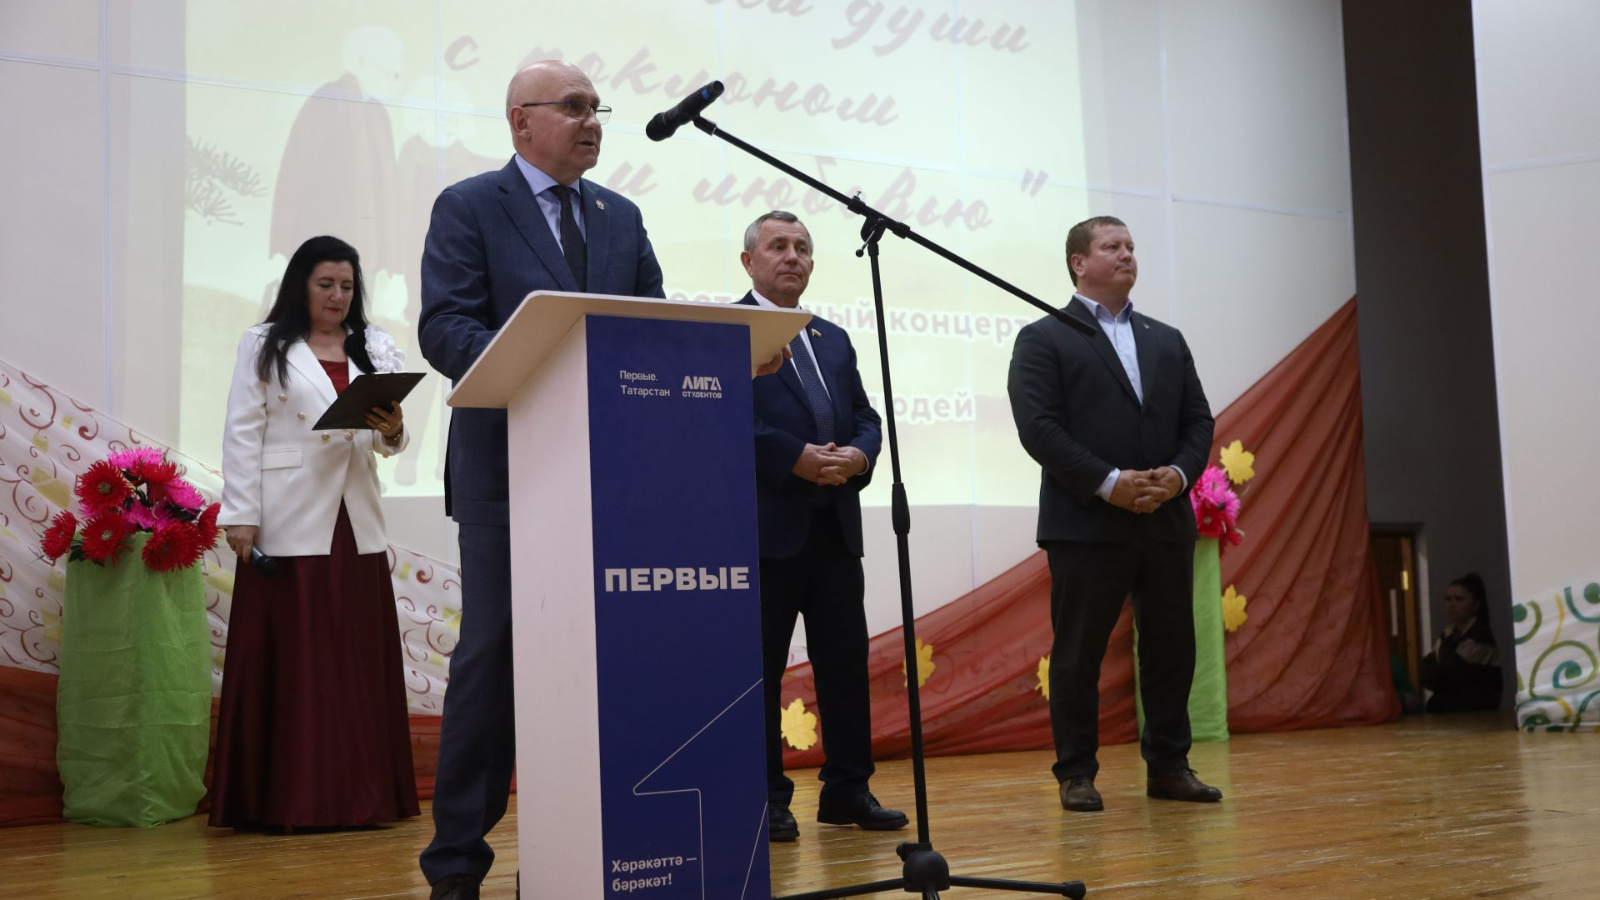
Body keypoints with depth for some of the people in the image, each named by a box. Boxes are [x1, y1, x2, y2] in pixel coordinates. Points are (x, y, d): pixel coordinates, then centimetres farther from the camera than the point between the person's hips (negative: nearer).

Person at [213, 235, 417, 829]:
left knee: (359, 659, 4)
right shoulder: (264, 347, 6)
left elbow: (386, 443, 13)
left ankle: (359, 795, 10)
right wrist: (240, 515, -9)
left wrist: (392, 430, -11)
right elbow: (242, 434, -1)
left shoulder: (375, 350, 16)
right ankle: (288, 797, 3)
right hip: (288, 523, -4)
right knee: (288, 658, -2)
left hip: (355, 522, 4)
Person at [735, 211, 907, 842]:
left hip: (836, 524, 6)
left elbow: (866, 418, 18)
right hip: (765, 525, -6)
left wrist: (858, 454, -4)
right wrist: (795, 457, -18)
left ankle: (847, 789, 15)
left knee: (846, 659, 7)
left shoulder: (833, 339, 21)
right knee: (760, 665, 0)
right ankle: (765, 798, 8)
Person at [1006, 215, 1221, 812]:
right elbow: (1038, 426, -10)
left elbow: (1198, 420, 14)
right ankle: (1077, 774, 10)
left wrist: (1179, 473, -7)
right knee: (1078, 654, 1)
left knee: (1171, 650, 8)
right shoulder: (1044, 339, 1)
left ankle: (1168, 766, 19)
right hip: (1087, 524, -5)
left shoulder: (1167, 341, 18)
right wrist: (1109, 483, -17)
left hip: (1167, 522, 5)